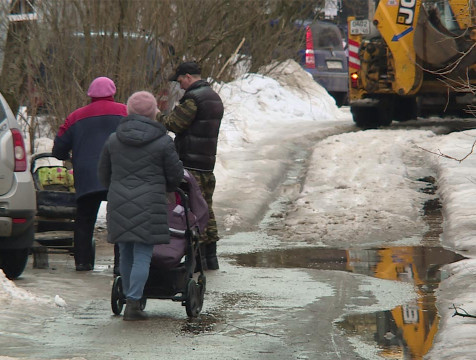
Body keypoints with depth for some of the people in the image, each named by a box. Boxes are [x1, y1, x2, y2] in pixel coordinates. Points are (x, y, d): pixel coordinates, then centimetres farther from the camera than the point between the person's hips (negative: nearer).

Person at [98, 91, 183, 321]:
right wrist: (165, 188, 24)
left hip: (118, 204, 4)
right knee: (142, 256, -3)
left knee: (126, 254, 15)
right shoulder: (163, 142, -4)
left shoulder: (113, 140, 7)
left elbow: (103, 174, 16)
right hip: (149, 205, -4)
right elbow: (176, 175, 2)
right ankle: (133, 304, -9)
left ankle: (130, 299, 23)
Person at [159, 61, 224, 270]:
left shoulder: (193, 98, -14)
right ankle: (211, 256, 17)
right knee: (206, 209, 14)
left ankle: (198, 256, -7)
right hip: (208, 162, 9)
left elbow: (175, 124, -15)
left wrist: (158, 118, 4)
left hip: (191, 163, -9)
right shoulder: (214, 97, 17)